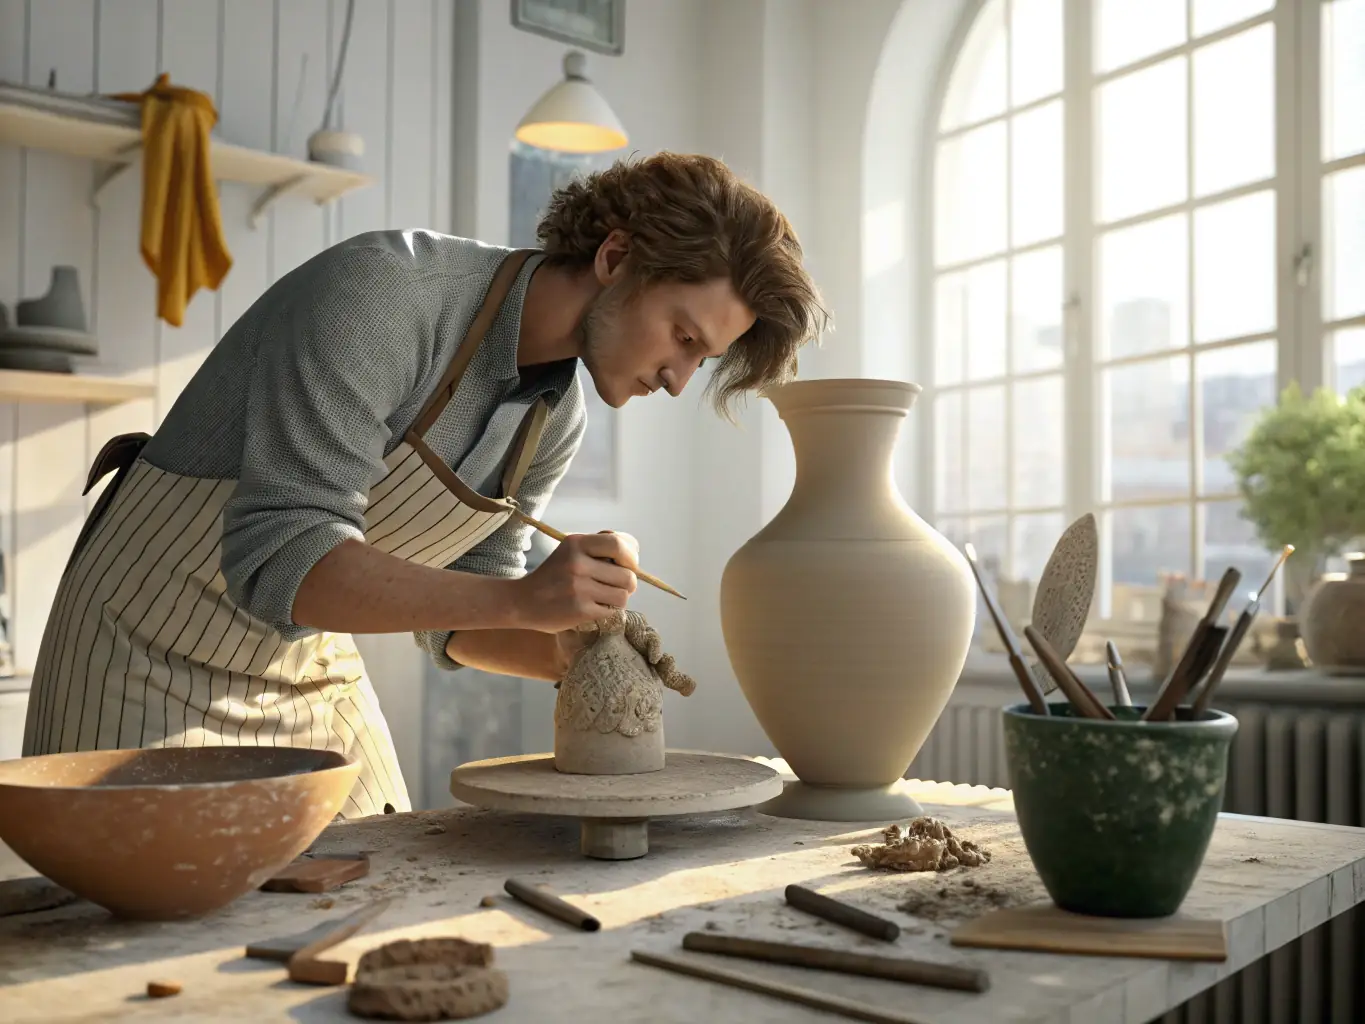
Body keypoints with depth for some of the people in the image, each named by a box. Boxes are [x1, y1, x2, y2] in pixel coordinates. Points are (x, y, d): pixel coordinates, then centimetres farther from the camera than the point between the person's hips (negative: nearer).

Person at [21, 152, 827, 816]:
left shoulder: (556, 420, -4)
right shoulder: (383, 292, -28)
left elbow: (455, 612, 4)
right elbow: (276, 562, -33)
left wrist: (563, 649, -16)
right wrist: (521, 598, -39)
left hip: (316, 667, 7)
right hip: (162, 652, -6)